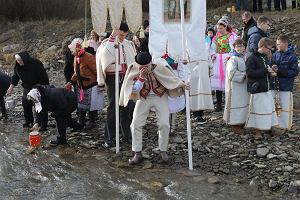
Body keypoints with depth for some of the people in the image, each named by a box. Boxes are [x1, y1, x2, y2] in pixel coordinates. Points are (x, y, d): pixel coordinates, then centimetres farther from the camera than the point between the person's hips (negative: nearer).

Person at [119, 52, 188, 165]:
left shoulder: (159, 67, -19)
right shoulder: (134, 70, -17)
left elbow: (172, 79, -5)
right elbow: (134, 91, -20)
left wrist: (182, 85, -19)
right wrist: (141, 77, -32)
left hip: (160, 97, -1)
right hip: (143, 98, 1)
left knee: (164, 124, -11)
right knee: (136, 124, -6)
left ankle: (163, 151, 10)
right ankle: (137, 153, 6)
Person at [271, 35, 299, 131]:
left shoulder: (292, 57, -10)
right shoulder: (275, 55, 4)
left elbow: (295, 72, -12)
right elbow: (271, 65, 16)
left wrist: (280, 71, -19)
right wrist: (272, 68, -9)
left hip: (286, 87, -5)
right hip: (275, 86, 5)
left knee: (286, 107, 1)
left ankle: (286, 126, 13)